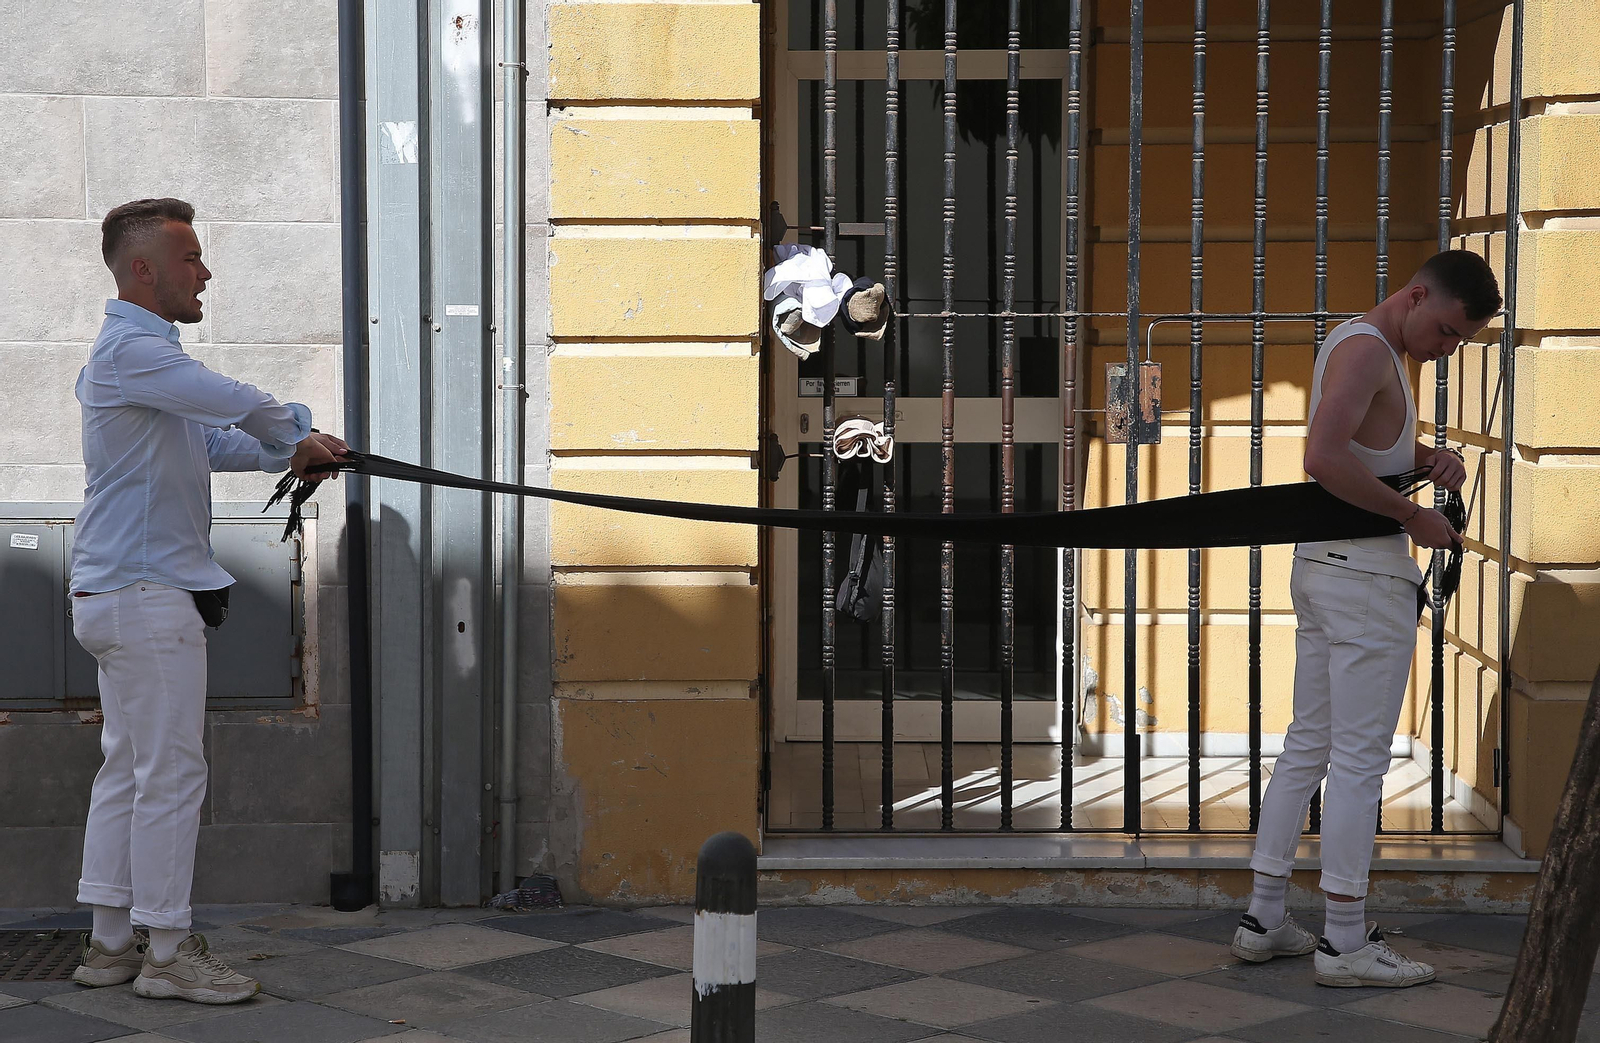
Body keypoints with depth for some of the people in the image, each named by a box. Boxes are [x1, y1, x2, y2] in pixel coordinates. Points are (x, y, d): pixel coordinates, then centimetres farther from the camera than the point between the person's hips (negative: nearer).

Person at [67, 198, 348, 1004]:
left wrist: (289, 453, 7)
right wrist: (301, 433, 0)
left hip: (118, 596, 11)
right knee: (171, 771, -6)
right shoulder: (131, 349, -15)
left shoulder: (137, 351, 20)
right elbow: (242, 406, -20)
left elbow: (209, 439, 22)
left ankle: (110, 943, 16)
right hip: (145, 596, -11)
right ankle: (168, 952, -1)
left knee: (127, 769, 12)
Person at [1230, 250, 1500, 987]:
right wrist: (1413, 516, -20)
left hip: (1322, 567, 10)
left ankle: (1263, 919, 17)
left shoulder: (1355, 342, 16)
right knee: (1360, 758, -5)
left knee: (1308, 746, 13)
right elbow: (1324, 457, -29)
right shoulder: (1368, 349, -15)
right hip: (1367, 575, -10)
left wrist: (1431, 458, 8)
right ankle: (1346, 942, -1)